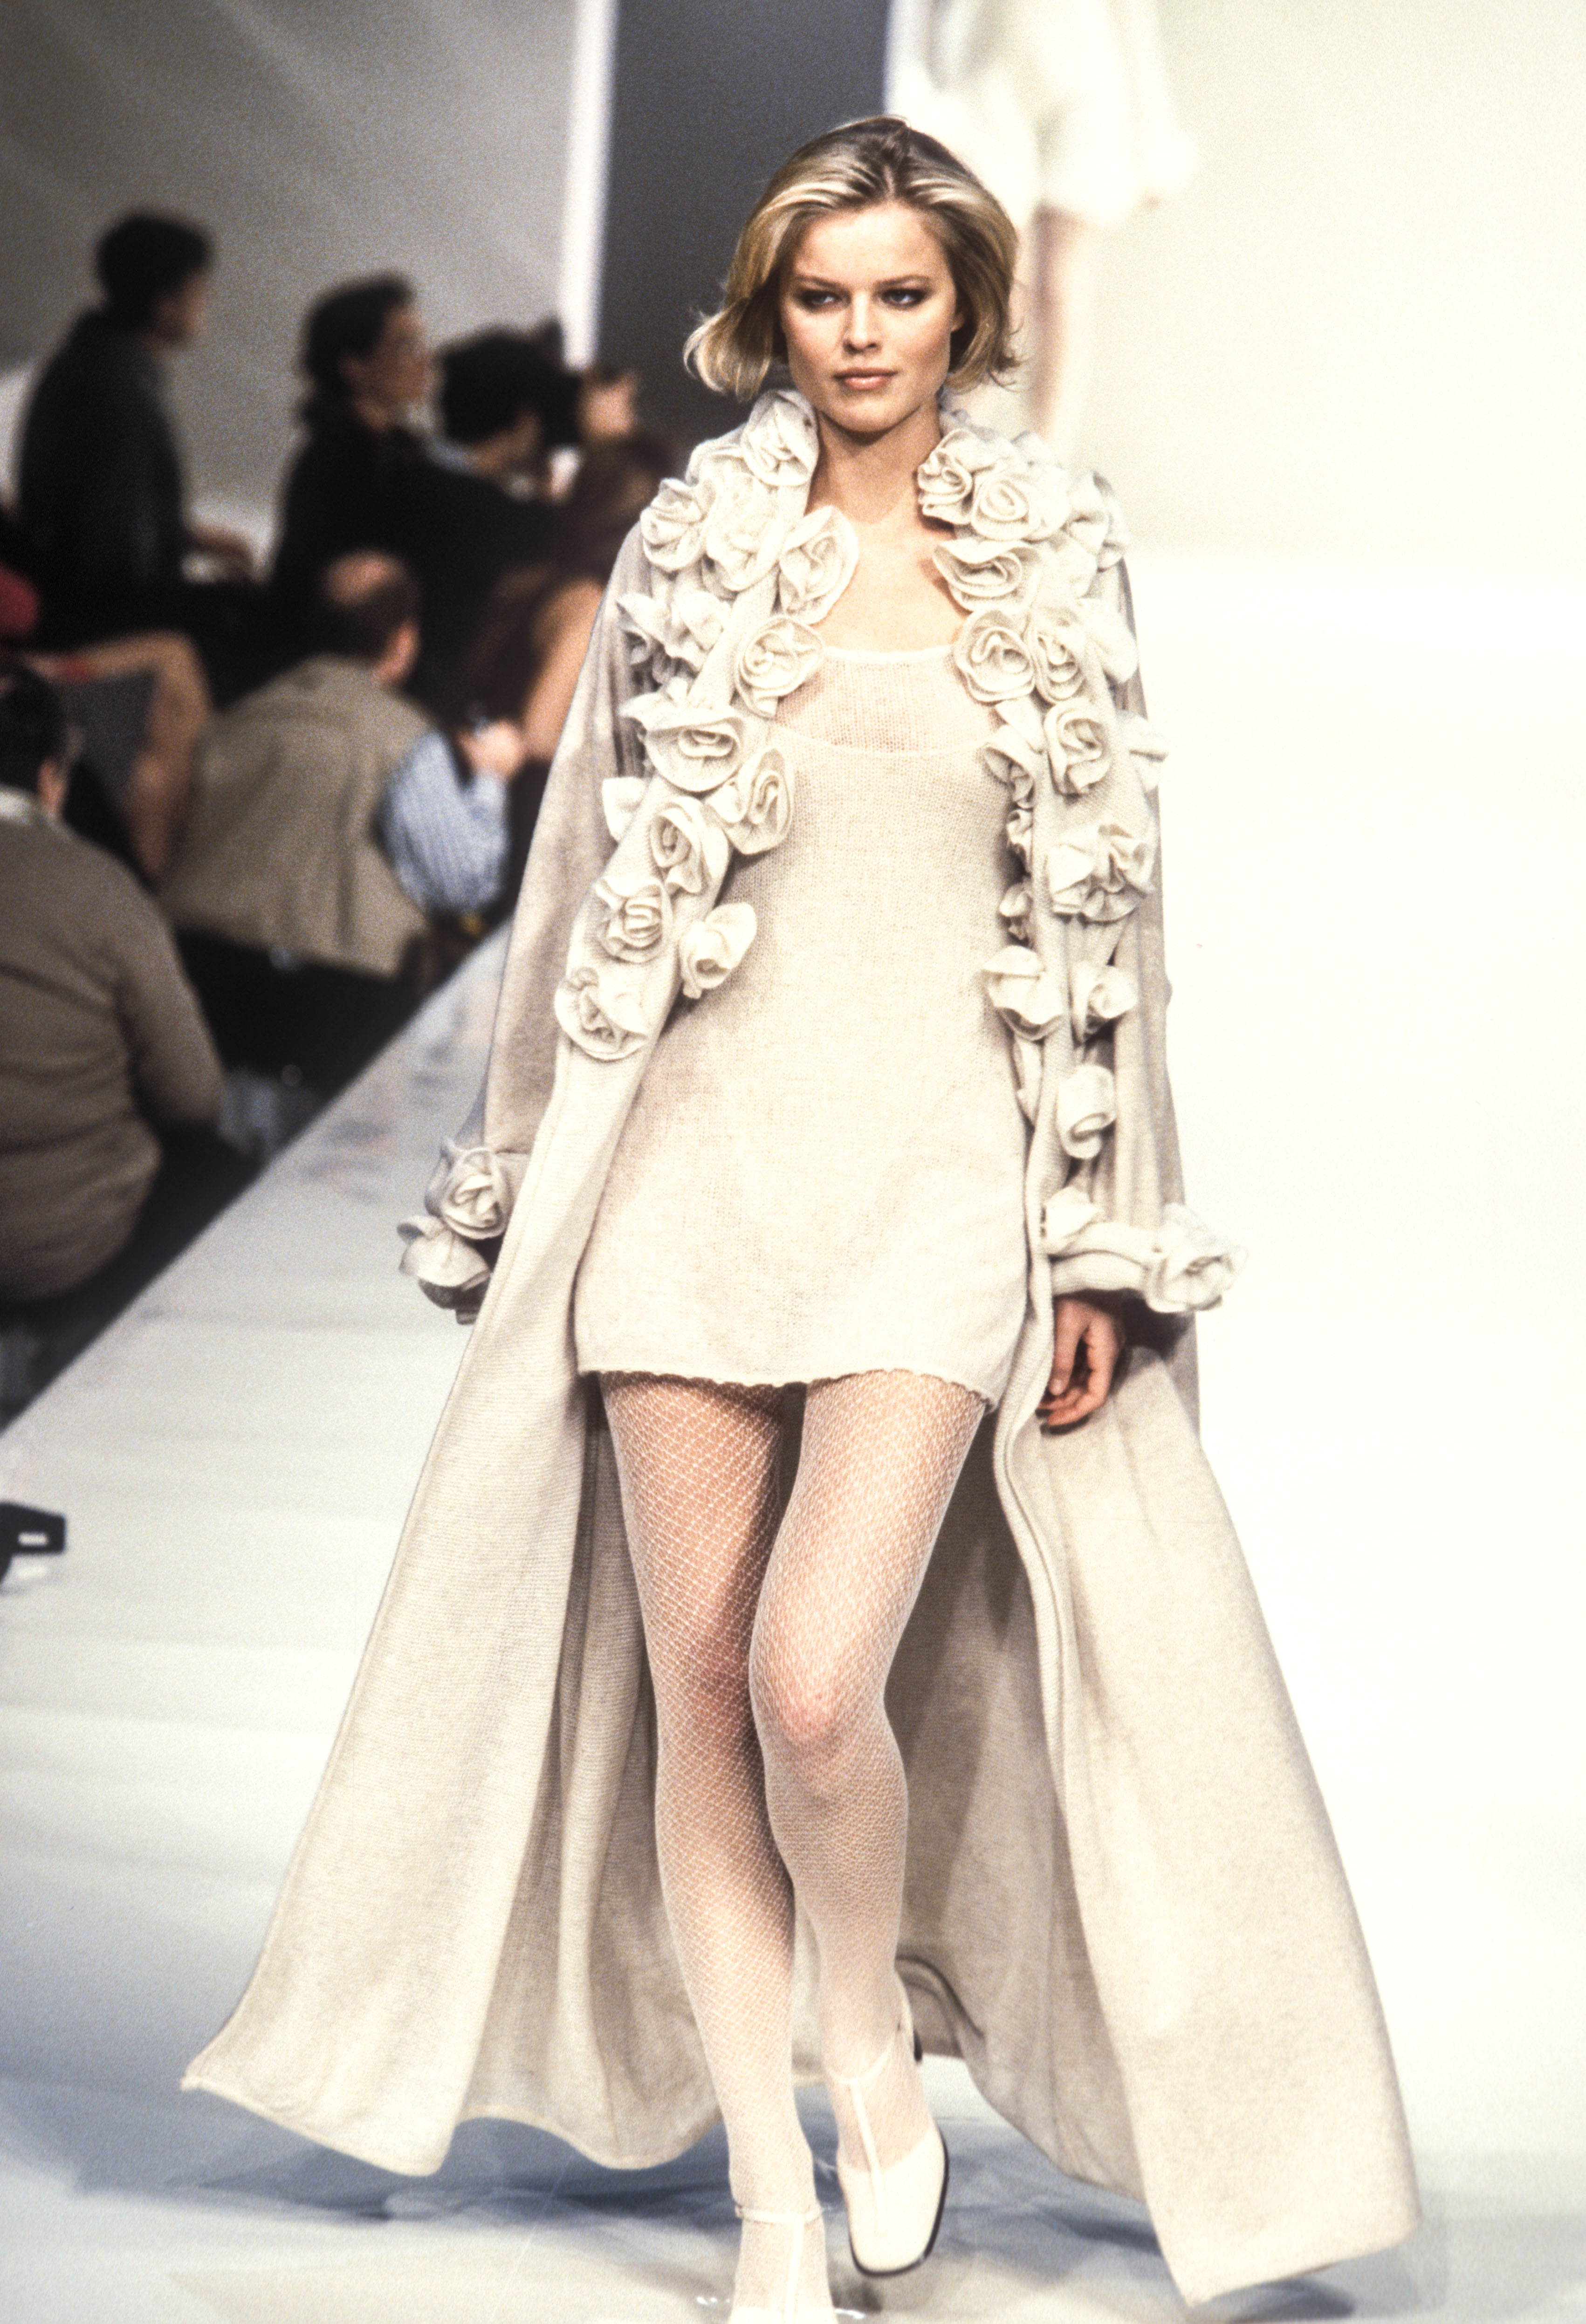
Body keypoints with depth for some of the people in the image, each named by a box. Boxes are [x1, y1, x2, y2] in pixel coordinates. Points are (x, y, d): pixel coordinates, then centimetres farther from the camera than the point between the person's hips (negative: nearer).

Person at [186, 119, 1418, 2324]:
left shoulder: (1054, 560, 6)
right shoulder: (695, 545, 8)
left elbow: (1101, 912, 6)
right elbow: (596, 868, 12)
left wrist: (1108, 1241, 2)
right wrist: (526, 1176, 11)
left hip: (937, 1168, -2)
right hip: (695, 1153, 2)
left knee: (819, 1681, -16)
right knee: (696, 1688, 3)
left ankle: (873, 2035, 16)